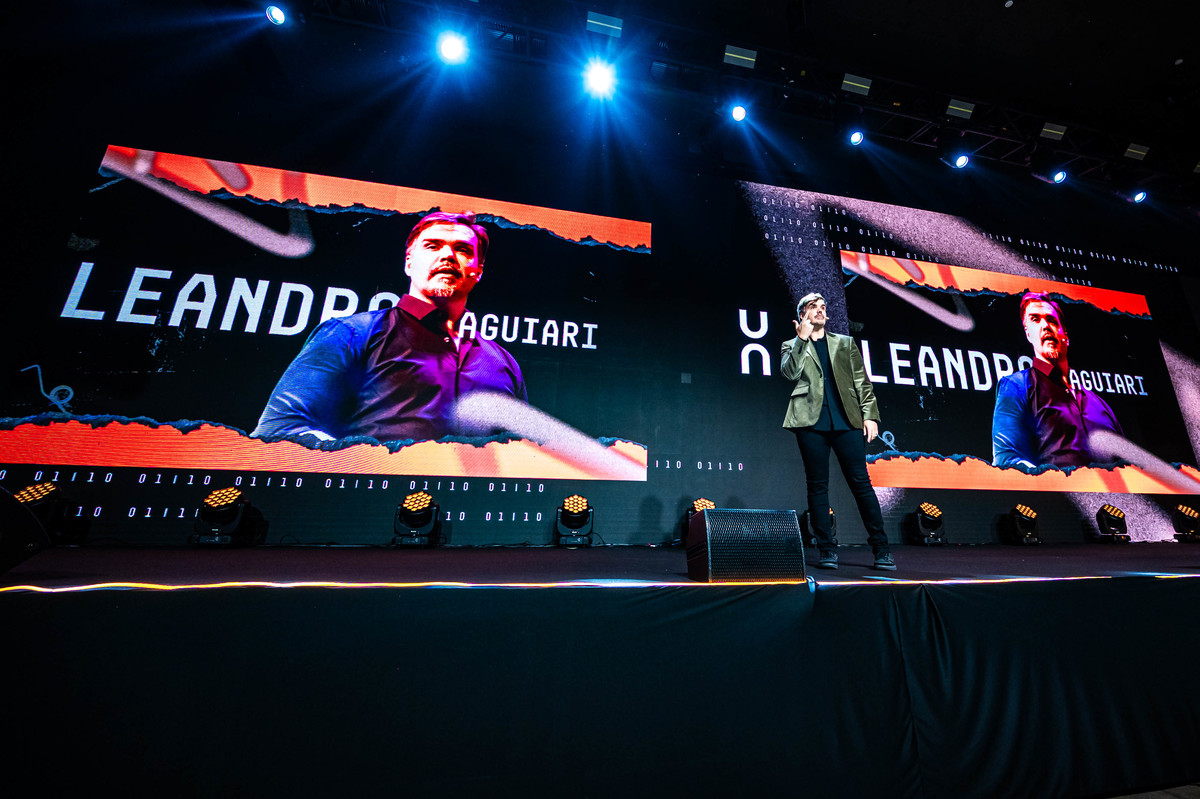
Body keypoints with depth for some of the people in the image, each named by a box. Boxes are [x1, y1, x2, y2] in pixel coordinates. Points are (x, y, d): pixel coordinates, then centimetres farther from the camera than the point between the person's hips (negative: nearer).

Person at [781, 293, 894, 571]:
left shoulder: (845, 343, 20)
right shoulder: (793, 346, 14)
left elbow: (862, 382, 14)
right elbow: (789, 373, -6)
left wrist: (870, 415, 3)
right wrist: (802, 339, -8)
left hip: (847, 421, 2)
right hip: (811, 421, -1)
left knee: (861, 482, 0)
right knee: (818, 485, 1)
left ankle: (881, 548, 11)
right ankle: (826, 548, 9)